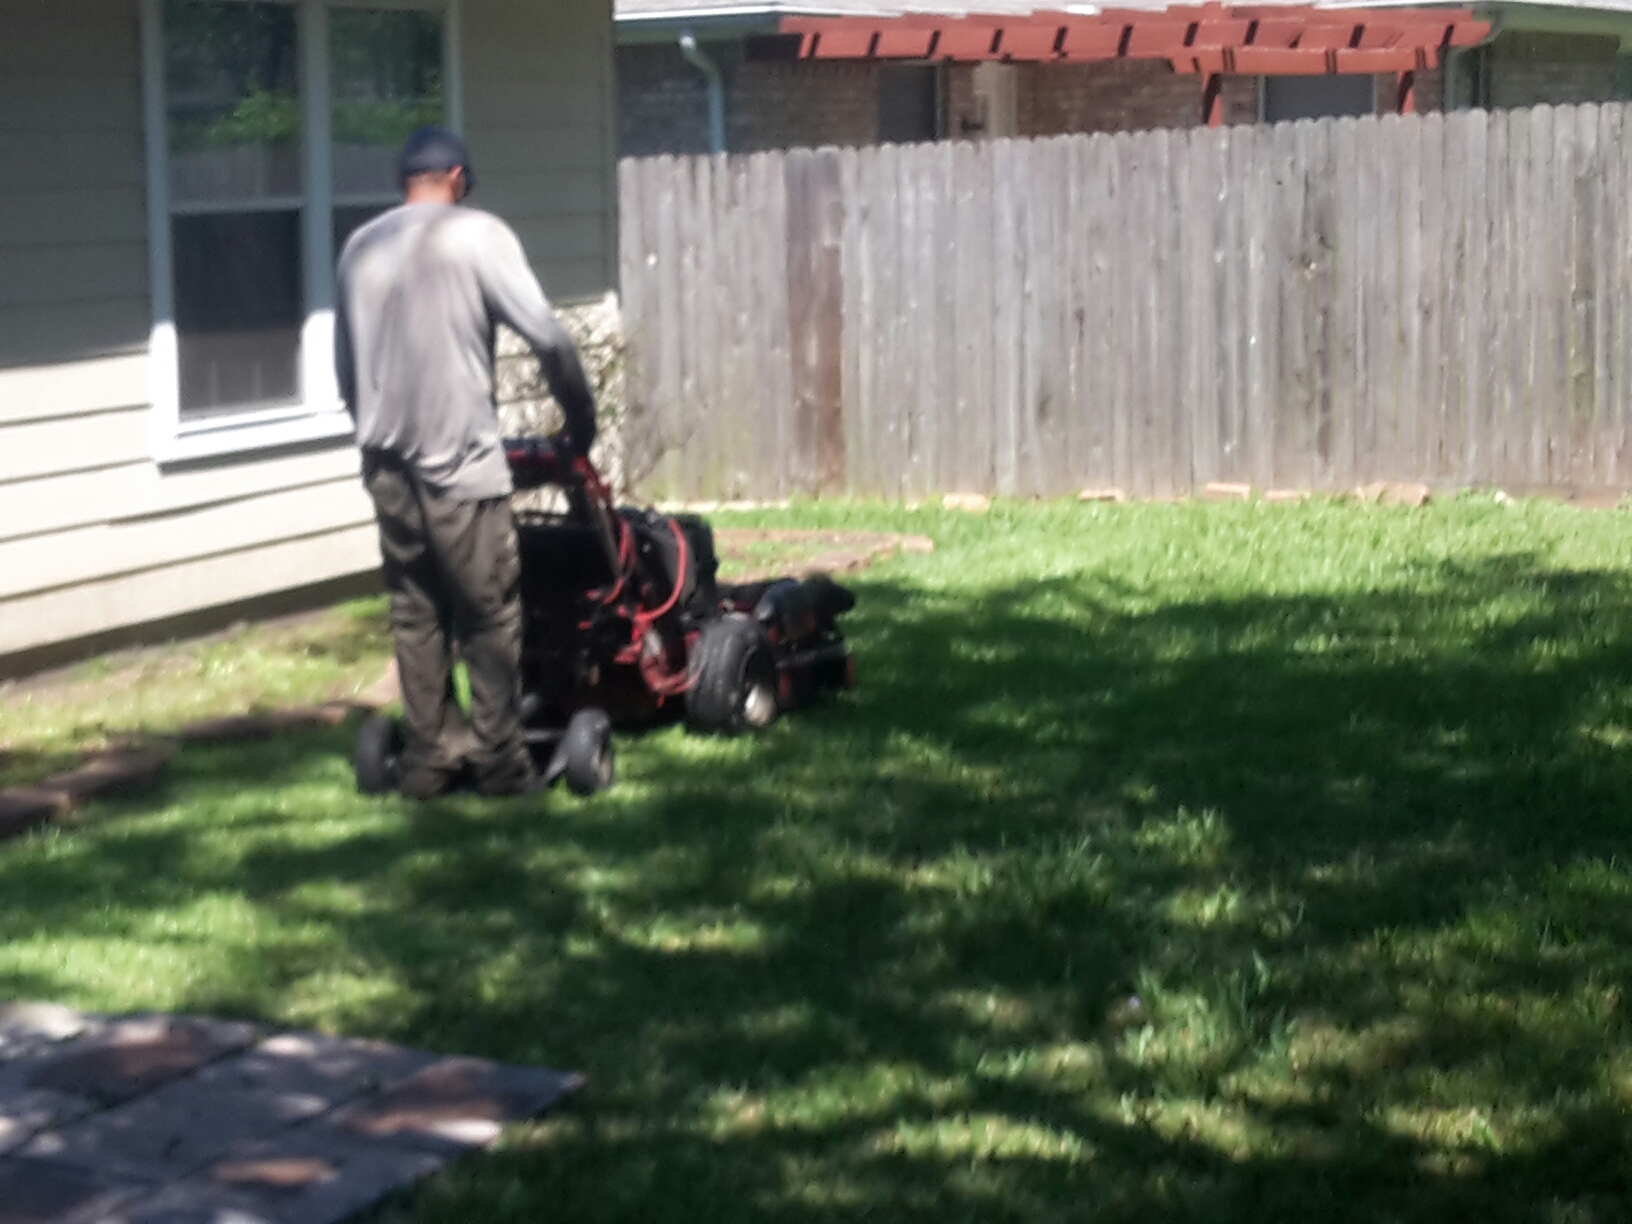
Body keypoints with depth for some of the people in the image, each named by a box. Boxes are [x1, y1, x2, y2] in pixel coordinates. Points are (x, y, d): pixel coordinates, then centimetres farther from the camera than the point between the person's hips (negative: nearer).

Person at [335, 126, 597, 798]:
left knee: (414, 611, 11)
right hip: (458, 460, -6)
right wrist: (581, 418, 3)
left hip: (386, 463, 6)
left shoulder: (360, 248, 12)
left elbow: (346, 368, 18)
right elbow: (546, 335, -9)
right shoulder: (476, 233, -4)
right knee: (490, 611, 1)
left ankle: (427, 756, 14)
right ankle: (499, 760, 3)